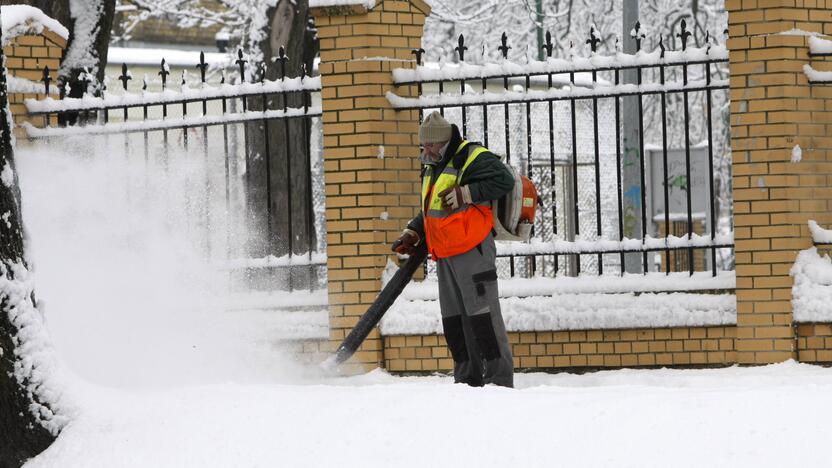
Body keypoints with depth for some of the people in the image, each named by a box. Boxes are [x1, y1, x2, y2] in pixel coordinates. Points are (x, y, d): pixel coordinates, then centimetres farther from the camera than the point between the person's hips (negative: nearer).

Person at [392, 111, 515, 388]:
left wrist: (465, 194, -22)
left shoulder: (473, 158, -9)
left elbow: (504, 181, -22)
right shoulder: (432, 167, 19)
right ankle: (468, 378, 13)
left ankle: (499, 378, -12)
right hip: (444, 255, 9)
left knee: (482, 313, -11)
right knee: (454, 319, 8)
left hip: (473, 250, -9)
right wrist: (413, 233, 17)